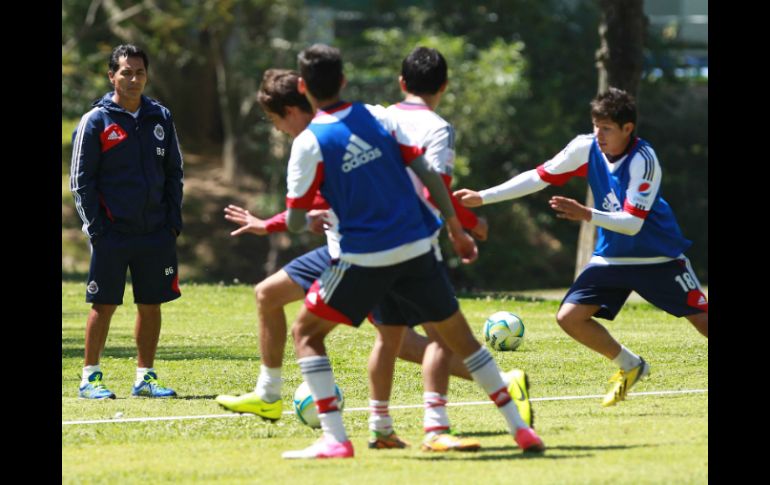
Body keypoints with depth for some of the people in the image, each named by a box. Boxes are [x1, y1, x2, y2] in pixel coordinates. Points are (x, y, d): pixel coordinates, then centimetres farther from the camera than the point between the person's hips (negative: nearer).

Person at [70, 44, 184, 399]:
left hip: (156, 233, 4)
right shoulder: (95, 121, -3)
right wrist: (96, 227, -10)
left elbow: (174, 173, 14)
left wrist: (173, 221, 5)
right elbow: (81, 180, -3)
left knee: (151, 304, 7)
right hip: (112, 233, -4)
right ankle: (90, 377, 6)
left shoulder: (161, 118, 9)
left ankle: (145, 377, 15)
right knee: (103, 304, -1)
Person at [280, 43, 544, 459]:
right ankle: (519, 428, 15)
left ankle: (333, 438, -2)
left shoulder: (309, 143, -7)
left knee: (305, 332, 10)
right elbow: (427, 173, 3)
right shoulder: (377, 117, 4)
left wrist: (312, 218, 18)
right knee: (460, 337, 16)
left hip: (364, 257, -4)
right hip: (416, 248, 4)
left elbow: (295, 222, -6)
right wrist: (456, 228, 12)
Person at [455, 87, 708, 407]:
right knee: (569, 317, -7)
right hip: (612, 257, 5)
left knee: (702, 320, -10)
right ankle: (630, 367, 15)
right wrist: (482, 197, -5)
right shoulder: (585, 148, -10)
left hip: (659, 258, -5)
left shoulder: (643, 160, -24)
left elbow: (632, 223, -27)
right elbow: (538, 178, -2)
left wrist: (586, 215, -39)